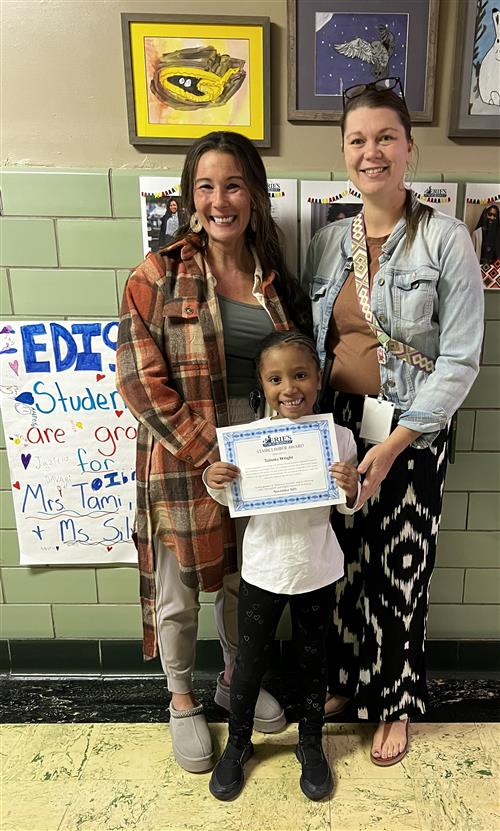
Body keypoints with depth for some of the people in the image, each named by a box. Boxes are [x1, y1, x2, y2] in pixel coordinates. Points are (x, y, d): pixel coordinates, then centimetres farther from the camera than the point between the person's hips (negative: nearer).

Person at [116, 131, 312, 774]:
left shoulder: (275, 278, 4)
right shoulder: (158, 276, -9)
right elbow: (140, 379, -14)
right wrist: (207, 453, -19)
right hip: (181, 462, -4)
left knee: (242, 580, 22)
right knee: (178, 593, 14)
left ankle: (236, 680, 49)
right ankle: (181, 699, 42)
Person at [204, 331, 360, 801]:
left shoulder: (338, 438, -11)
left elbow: (349, 507, 1)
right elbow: (235, 501, 1)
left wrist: (351, 489, -21)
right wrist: (214, 484, -20)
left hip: (317, 572, 1)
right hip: (262, 570, 0)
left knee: (313, 660, 20)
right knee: (250, 662, 16)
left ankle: (310, 742, 45)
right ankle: (238, 743, 42)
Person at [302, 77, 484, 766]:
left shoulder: (446, 239, -8)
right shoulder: (327, 242, 5)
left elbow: (460, 359, -11)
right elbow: (309, 345, 9)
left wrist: (395, 443, -17)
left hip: (410, 433, -3)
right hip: (337, 425, 4)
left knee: (401, 570, 10)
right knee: (343, 560, 15)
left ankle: (396, 705, 36)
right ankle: (343, 680, 42)